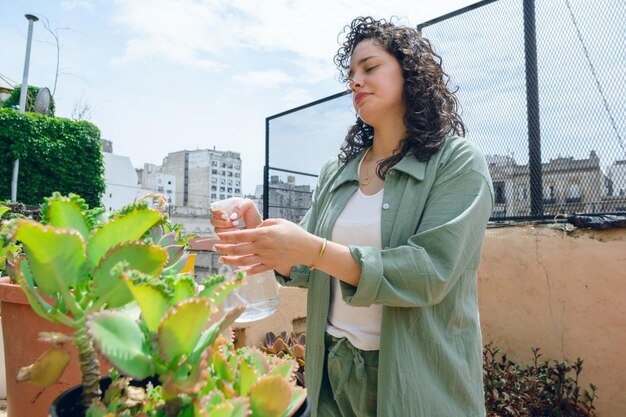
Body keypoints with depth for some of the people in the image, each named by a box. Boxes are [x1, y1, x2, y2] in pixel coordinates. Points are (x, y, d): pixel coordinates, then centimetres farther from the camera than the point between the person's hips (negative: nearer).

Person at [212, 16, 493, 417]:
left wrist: (314, 249, -29)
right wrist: (259, 234, -15)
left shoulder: (458, 161, -9)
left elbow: (430, 273, -21)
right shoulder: (335, 173, 5)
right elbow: (308, 269, 5)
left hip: (418, 379, -4)